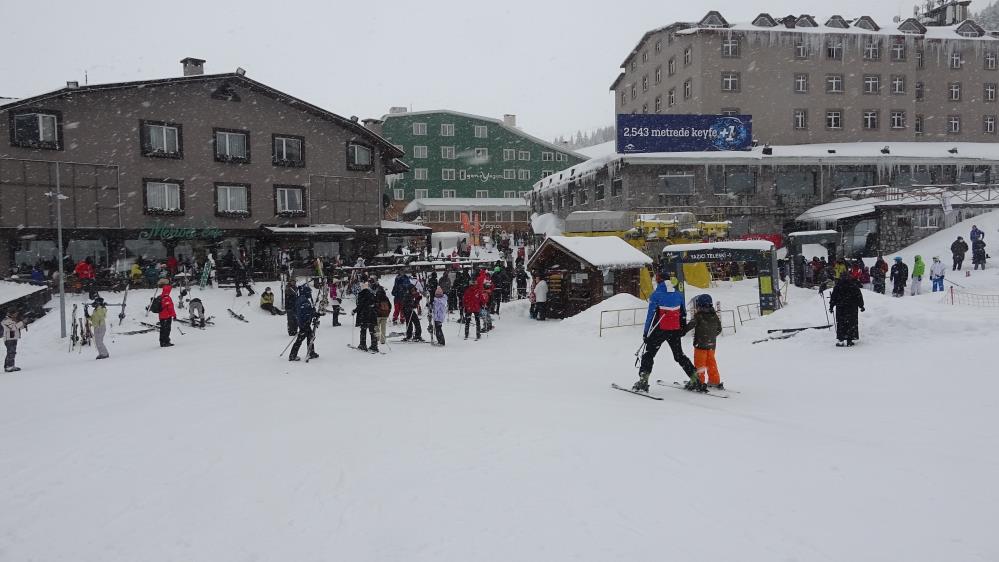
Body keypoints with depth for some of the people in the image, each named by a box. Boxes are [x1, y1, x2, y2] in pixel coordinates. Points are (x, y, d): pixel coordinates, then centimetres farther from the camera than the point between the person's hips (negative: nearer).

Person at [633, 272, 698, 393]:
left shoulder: (656, 295, -10)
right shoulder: (678, 294, 5)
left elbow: (651, 315, -12)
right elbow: (683, 314, 13)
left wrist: (646, 332, -8)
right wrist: (683, 328, 25)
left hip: (660, 330, -5)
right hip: (675, 331, 5)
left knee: (649, 354, 2)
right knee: (679, 355, 17)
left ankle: (643, 381, -10)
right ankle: (695, 380, 16)